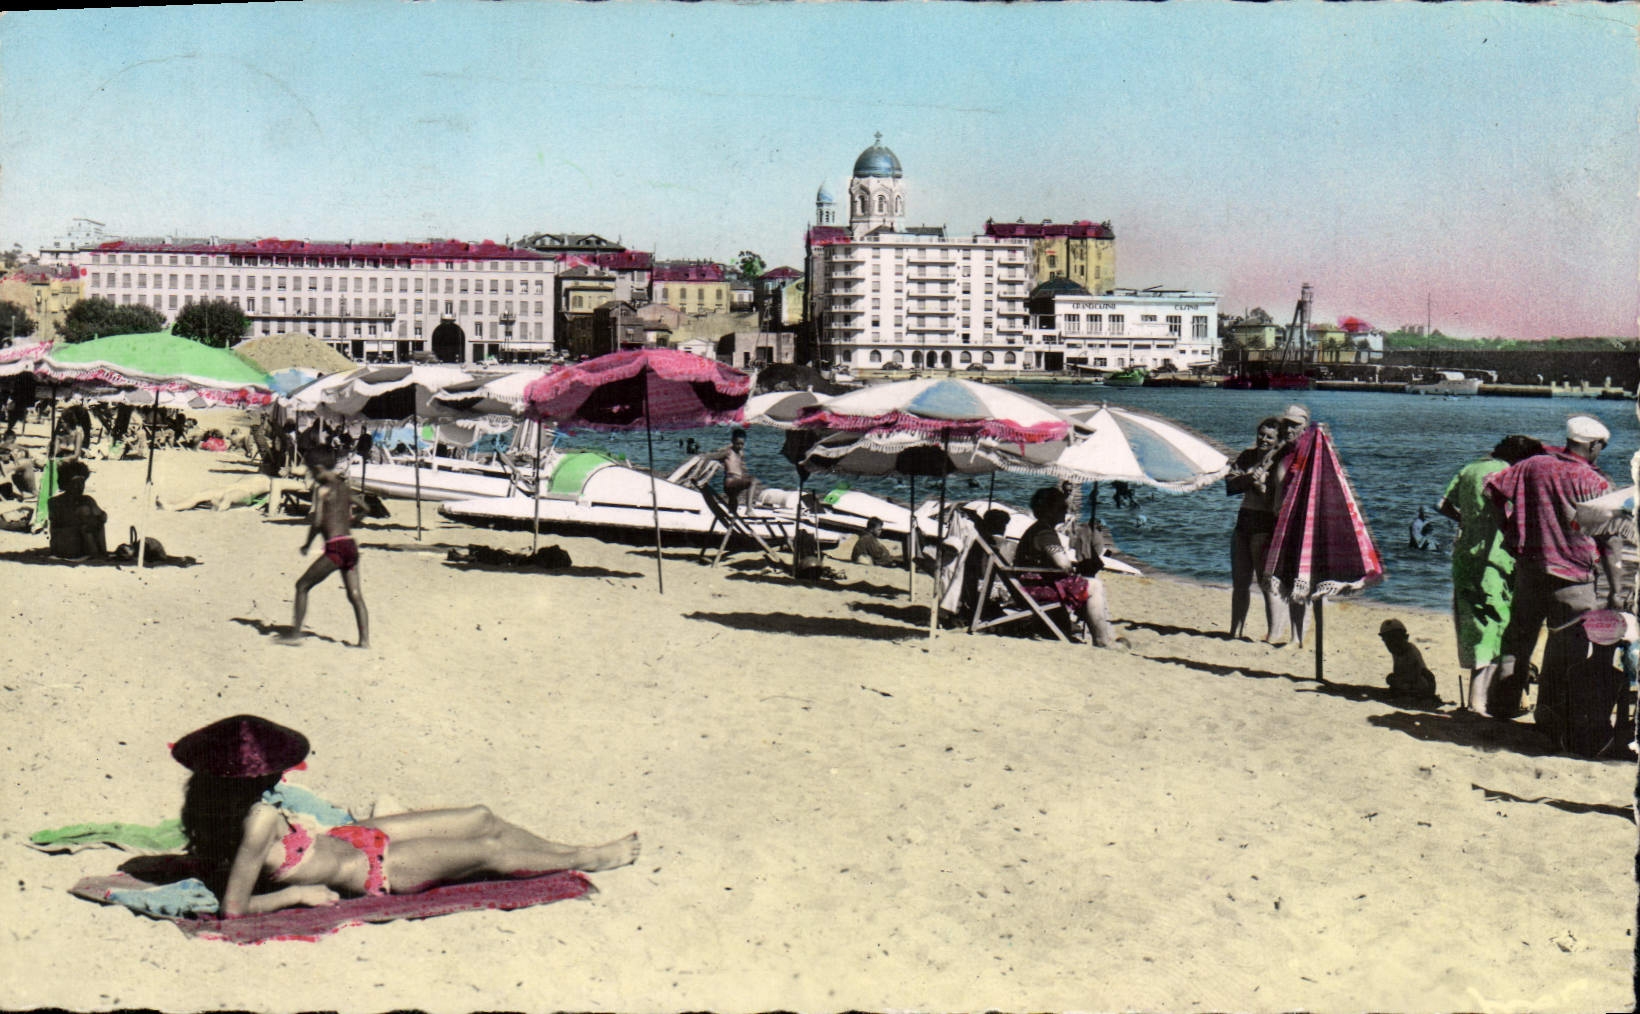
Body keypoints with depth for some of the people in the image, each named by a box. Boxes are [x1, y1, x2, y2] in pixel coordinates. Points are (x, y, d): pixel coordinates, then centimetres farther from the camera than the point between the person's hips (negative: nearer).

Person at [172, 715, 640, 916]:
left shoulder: (233, 807, -14)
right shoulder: (261, 821, -38)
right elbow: (233, 907, -37)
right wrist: (298, 892, -27)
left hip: (353, 836, 9)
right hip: (373, 869, -9)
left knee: (481, 818, 16)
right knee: (488, 849, 6)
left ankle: (570, 850, 38)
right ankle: (584, 860, 32)